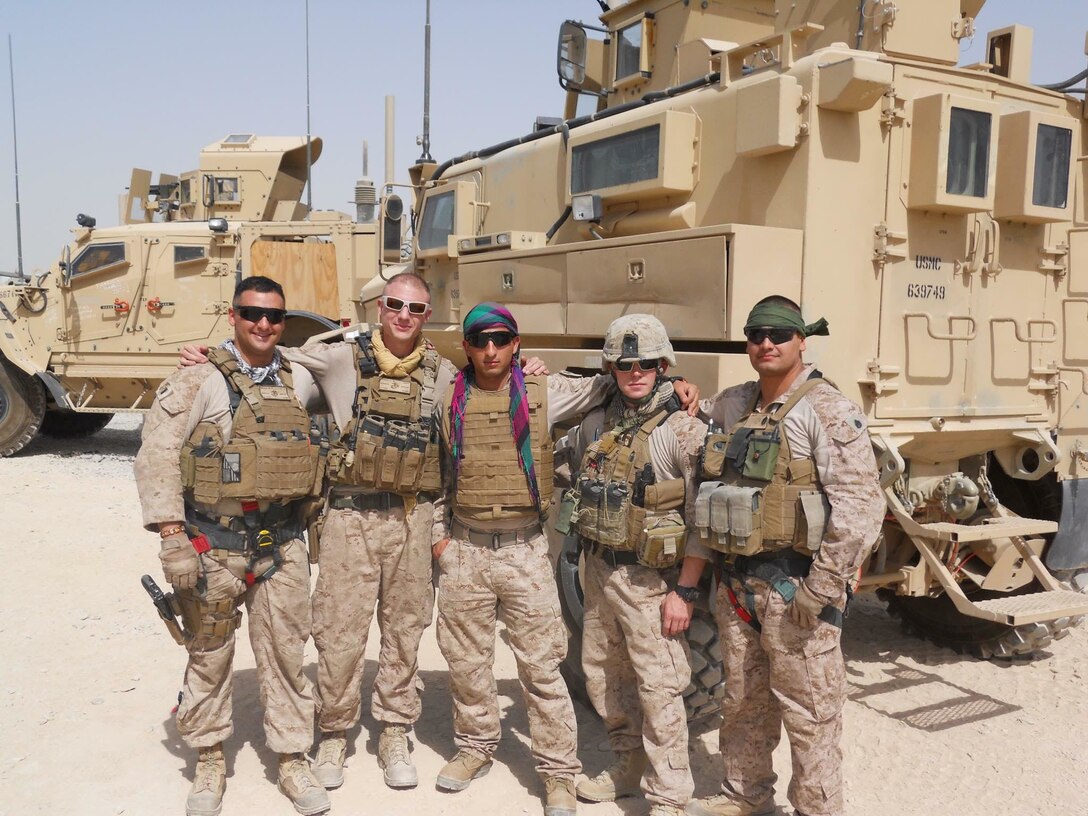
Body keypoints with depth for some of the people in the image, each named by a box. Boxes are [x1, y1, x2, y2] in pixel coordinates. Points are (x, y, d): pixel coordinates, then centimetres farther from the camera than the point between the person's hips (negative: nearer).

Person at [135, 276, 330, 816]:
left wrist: (309, 520, 16)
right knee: (209, 656, 10)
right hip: (214, 544, -3)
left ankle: (292, 761, 23)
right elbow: (156, 456, -10)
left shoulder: (297, 382, 9)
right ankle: (209, 761, 28)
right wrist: (172, 539, -15)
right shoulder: (198, 381, -6)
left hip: (281, 543, 3)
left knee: (286, 654, 8)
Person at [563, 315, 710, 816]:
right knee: (601, 675, 17)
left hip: (649, 578, -7)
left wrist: (686, 590, -17)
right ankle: (629, 767, 37)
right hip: (599, 570, 7)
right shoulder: (596, 424, 6)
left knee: (658, 689, -2)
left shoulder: (683, 431, -12)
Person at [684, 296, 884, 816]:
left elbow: (860, 505, -17)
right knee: (742, 702, 20)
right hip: (735, 583, 7)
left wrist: (823, 588, -19)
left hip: (794, 588, -6)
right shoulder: (729, 406, 10)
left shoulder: (827, 411, -10)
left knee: (808, 712, 5)